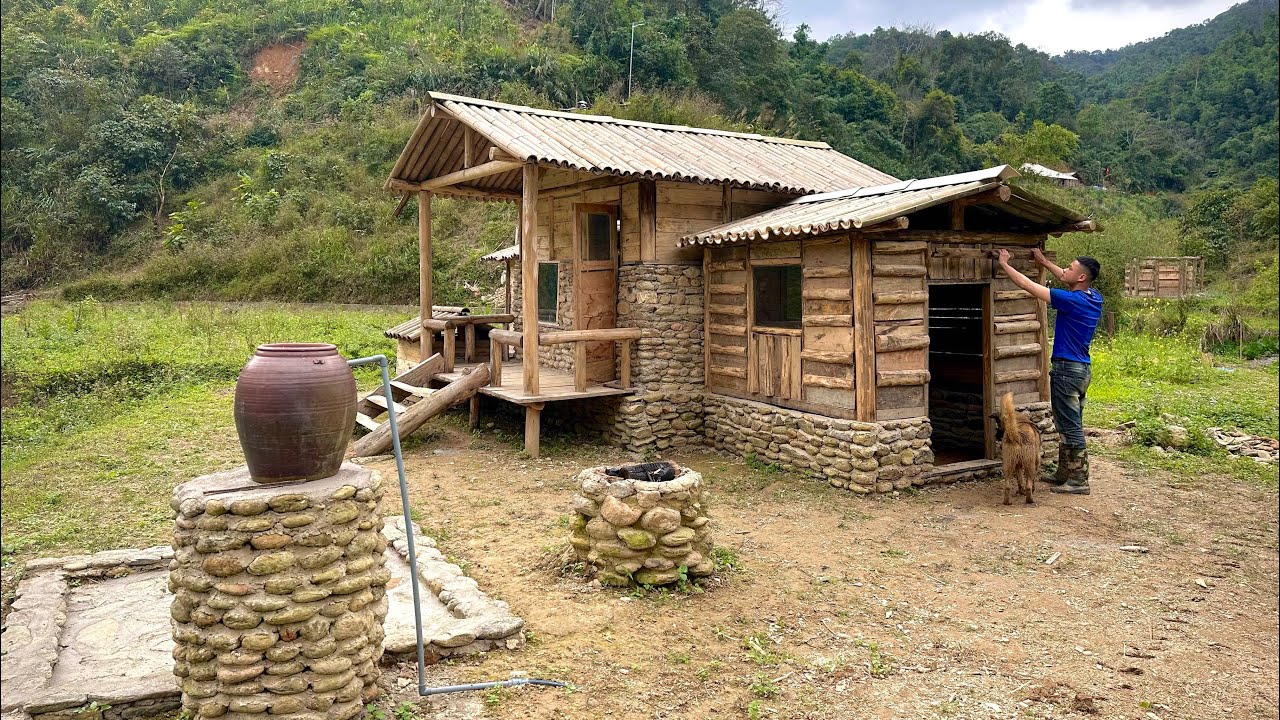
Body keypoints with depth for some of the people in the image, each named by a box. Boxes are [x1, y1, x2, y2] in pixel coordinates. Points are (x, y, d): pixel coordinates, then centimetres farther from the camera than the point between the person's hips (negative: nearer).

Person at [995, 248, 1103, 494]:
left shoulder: (1071, 300, -20)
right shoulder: (1094, 297, 4)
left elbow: (1029, 286, -16)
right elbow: (1067, 280, 26)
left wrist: (1004, 264, -4)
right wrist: (1044, 262, 29)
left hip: (1066, 370, -9)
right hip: (1082, 368, 9)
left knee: (1071, 427, -3)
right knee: (1070, 425, 16)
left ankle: (1079, 481, 3)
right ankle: (1064, 473, 26)